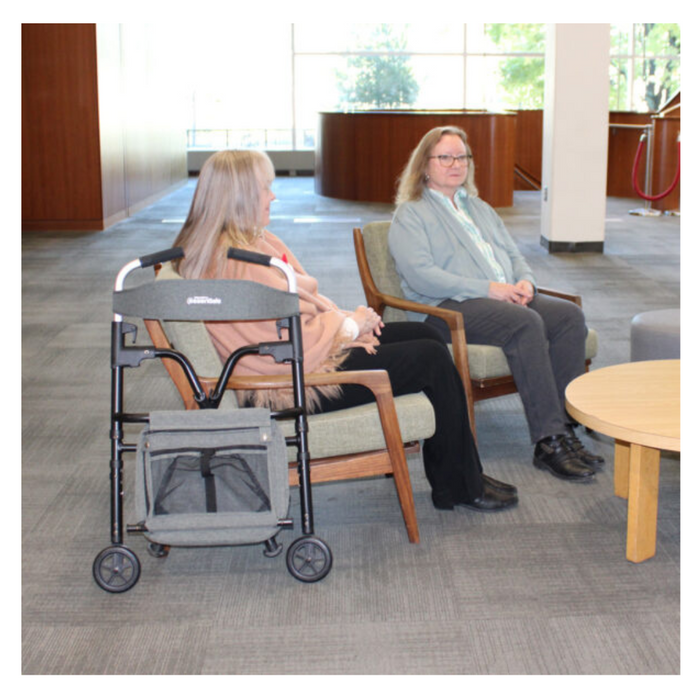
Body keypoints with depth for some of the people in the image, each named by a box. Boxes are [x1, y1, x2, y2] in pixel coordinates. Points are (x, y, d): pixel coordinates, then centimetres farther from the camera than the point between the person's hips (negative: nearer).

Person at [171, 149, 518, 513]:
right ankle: (461, 487, 7)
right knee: (432, 359, -9)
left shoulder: (249, 239, 9)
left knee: (425, 334, 11)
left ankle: (458, 476, 16)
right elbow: (294, 344, -25)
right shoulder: (235, 263, -25)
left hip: (311, 350, 11)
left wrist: (344, 317, -3)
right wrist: (350, 325, -10)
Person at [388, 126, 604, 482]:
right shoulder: (410, 215, 5)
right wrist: (487, 289, -17)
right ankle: (547, 442, -33)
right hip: (446, 307, -7)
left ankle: (565, 427, -22)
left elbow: (514, 255, 25)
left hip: (508, 299, 7)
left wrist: (525, 282, 0)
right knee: (525, 323, -34)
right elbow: (420, 276, -11)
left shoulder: (480, 208, 29)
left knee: (569, 315, -20)